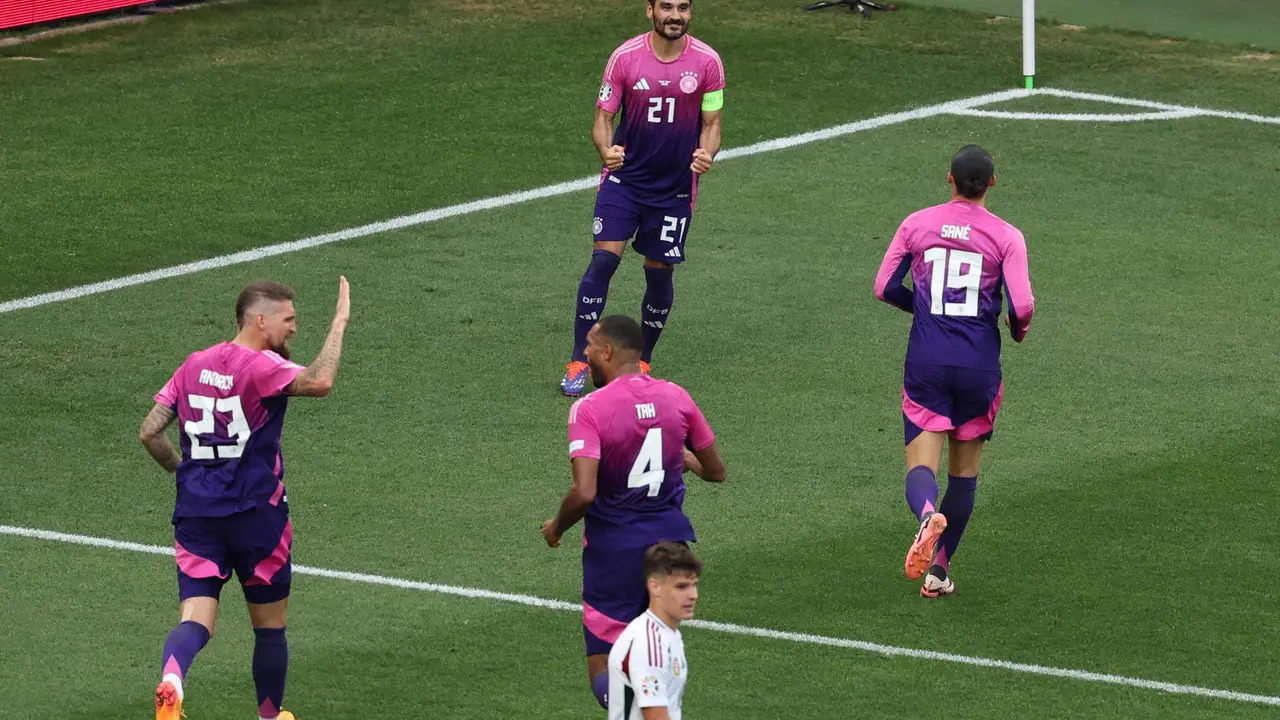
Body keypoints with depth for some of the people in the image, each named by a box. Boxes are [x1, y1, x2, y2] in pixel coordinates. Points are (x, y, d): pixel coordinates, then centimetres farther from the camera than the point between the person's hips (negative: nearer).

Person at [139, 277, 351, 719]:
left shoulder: (194, 365, 9)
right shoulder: (262, 367, -12)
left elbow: (149, 432, 8)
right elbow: (319, 383, -30)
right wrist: (339, 325, -20)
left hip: (196, 514, 5)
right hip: (256, 513, -5)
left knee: (196, 620, -4)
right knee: (270, 625, 15)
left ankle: (171, 678, -35)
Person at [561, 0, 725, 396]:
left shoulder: (707, 62, -6)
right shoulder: (626, 57, -8)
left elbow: (711, 124, 3)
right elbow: (603, 117, -2)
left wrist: (706, 155, -19)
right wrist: (606, 150, -24)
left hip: (675, 187, 1)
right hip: (624, 178, -1)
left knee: (659, 271, 6)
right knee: (603, 259, -12)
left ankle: (642, 362, 25)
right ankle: (578, 362, -5)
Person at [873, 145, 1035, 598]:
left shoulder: (917, 225, 2)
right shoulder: (1006, 237, -4)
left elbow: (885, 287, 4)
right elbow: (1022, 306, -12)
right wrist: (1019, 330, 11)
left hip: (926, 360, 0)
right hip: (979, 364, 0)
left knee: (922, 464, -3)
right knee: (964, 469, 15)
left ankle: (928, 514, -38)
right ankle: (939, 569, 17)